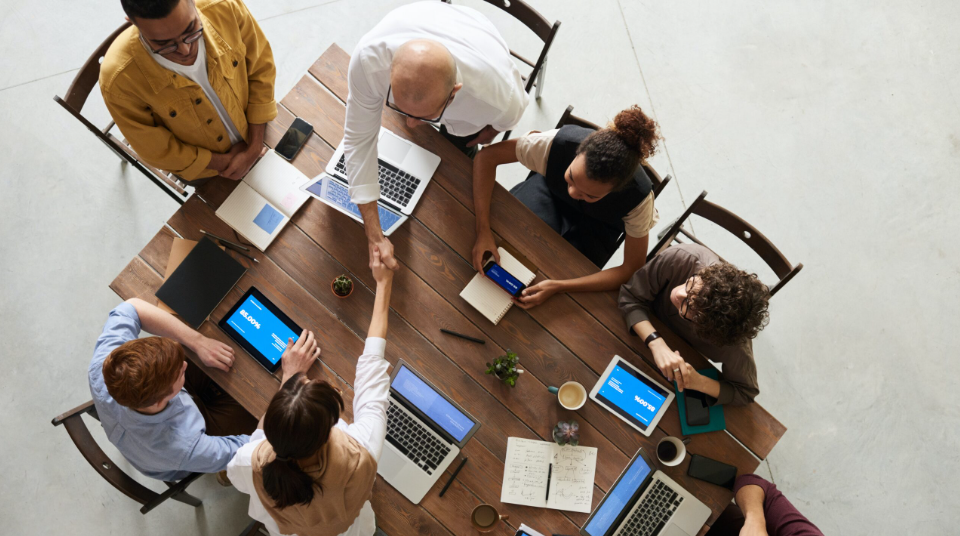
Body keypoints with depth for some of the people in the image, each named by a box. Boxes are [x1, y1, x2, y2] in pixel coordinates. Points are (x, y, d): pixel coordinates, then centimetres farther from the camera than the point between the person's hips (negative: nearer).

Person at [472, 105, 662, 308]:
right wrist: (483, 231, -40)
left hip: (596, 225, -1)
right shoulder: (558, 142, -40)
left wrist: (558, 287, -40)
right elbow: (487, 156, -30)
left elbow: (633, 270, -30)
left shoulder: (639, 197, -39)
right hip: (550, 190, 1)